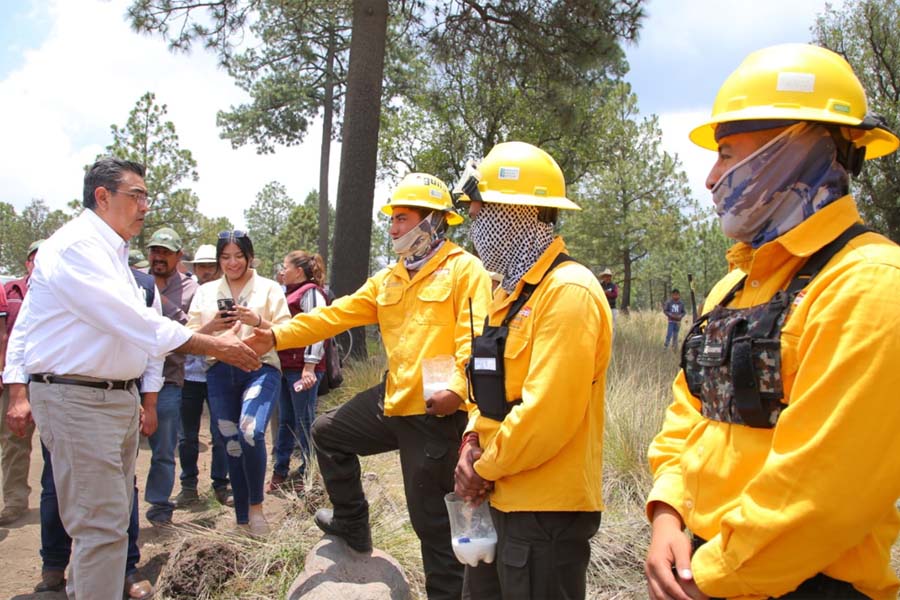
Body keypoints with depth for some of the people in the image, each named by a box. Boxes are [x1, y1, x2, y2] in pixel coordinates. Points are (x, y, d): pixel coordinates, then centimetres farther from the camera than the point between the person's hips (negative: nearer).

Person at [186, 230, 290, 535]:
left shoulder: (269, 288, 8)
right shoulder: (206, 292, 16)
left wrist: (258, 321, -14)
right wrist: (210, 326, -8)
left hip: (260, 367, -3)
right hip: (220, 372, 3)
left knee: (251, 432, -26)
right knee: (231, 445, 6)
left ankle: (256, 505, -5)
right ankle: (243, 519, 20)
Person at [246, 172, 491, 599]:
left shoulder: (465, 270, -8)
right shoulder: (389, 278, 15)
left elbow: (477, 337, -19)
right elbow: (337, 314, 11)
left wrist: (456, 388, -33)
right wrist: (279, 336, 3)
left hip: (436, 413, -8)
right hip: (393, 402, 8)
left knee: (432, 517, 1)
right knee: (328, 432, 23)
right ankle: (352, 526, 36)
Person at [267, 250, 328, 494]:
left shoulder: (311, 292, -8)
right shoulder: (292, 294, 19)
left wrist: (309, 367, -21)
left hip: (302, 369, -9)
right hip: (285, 367, 9)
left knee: (304, 422, -1)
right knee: (285, 421, 14)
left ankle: (307, 473, 9)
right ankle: (280, 472, 22)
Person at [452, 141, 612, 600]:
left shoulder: (568, 292, -20)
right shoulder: (512, 290, 12)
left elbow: (547, 413, -25)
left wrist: (484, 471, -12)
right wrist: (472, 442, 0)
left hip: (547, 509, -9)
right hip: (504, 498, 9)